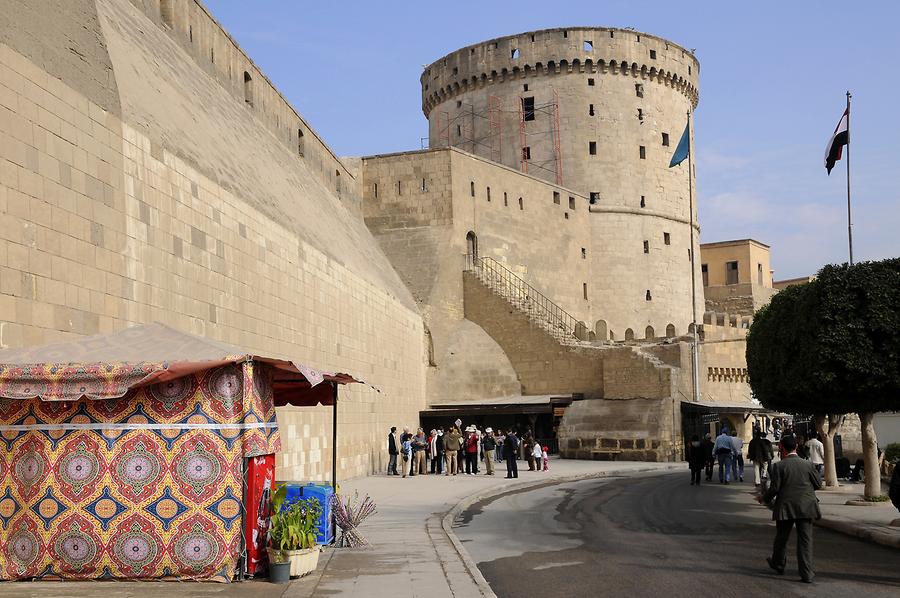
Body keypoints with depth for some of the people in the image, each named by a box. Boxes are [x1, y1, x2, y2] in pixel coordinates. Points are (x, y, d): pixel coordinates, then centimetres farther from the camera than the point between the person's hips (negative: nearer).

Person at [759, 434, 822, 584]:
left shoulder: (779, 466, -11)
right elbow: (818, 483, 4)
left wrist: (764, 498, 6)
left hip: (785, 508, -1)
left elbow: (774, 488, -12)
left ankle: (778, 564, 36)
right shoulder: (807, 464, -3)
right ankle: (806, 573, 1)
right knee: (805, 540, 4)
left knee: (782, 537, 17)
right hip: (805, 508, 2)